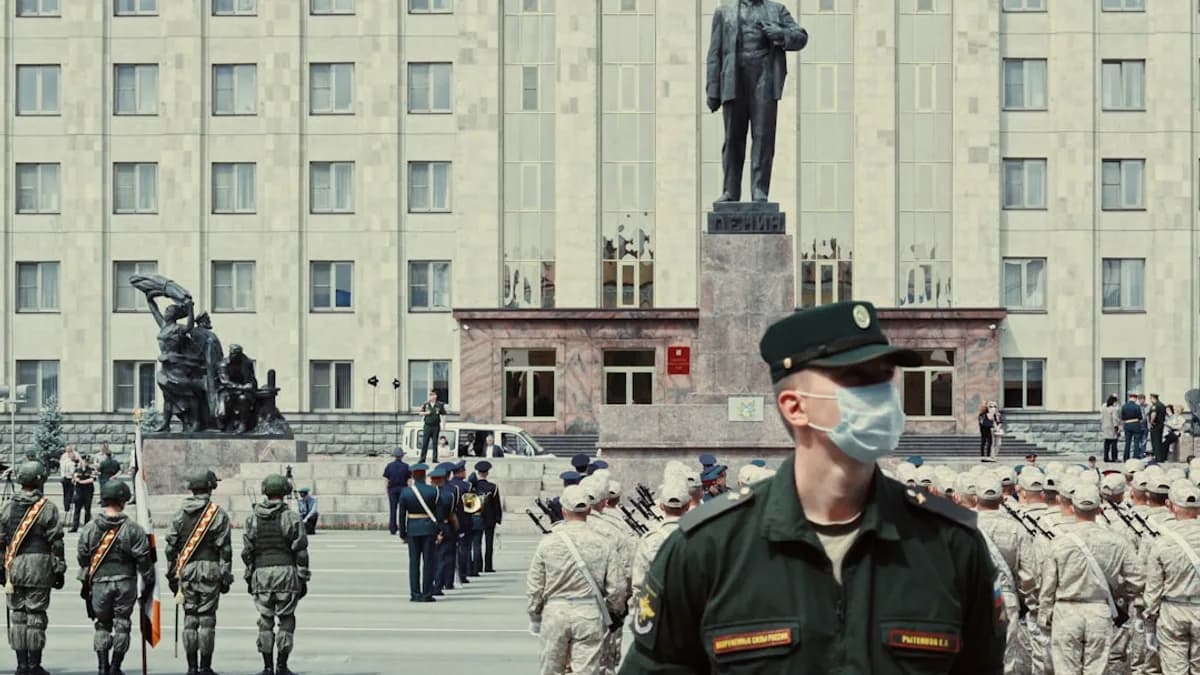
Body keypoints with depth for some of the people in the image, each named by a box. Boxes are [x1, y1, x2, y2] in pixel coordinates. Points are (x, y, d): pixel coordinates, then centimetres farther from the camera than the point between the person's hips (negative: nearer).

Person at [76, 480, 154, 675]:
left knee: (102, 624, 14)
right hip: (125, 583, -1)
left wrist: (85, 582, 20)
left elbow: (83, 558, 6)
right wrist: (148, 584, 6)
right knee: (121, 625, 8)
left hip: (99, 583, 2)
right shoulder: (133, 529, -8)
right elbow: (143, 559, -6)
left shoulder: (89, 528, -1)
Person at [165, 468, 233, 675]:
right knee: (207, 619, -1)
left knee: (190, 619, 7)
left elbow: (171, 547, 8)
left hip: (186, 570, 3)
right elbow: (225, 549, -6)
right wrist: (226, 576, -1)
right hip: (210, 569, -3)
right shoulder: (219, 514, -4)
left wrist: (171, 574, 16)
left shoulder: (180, 514, 6)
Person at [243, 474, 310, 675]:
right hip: (287, 574, -2)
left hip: (261, 574, 2)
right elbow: (301, 552, -4)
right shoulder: (291, 518, -3)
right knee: (286, 620, 4)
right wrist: (303, 579, 1)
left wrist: (249, 578, 14)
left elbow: (247, 552, 6)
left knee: (265, 621, 9)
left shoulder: (253, 519, 6)